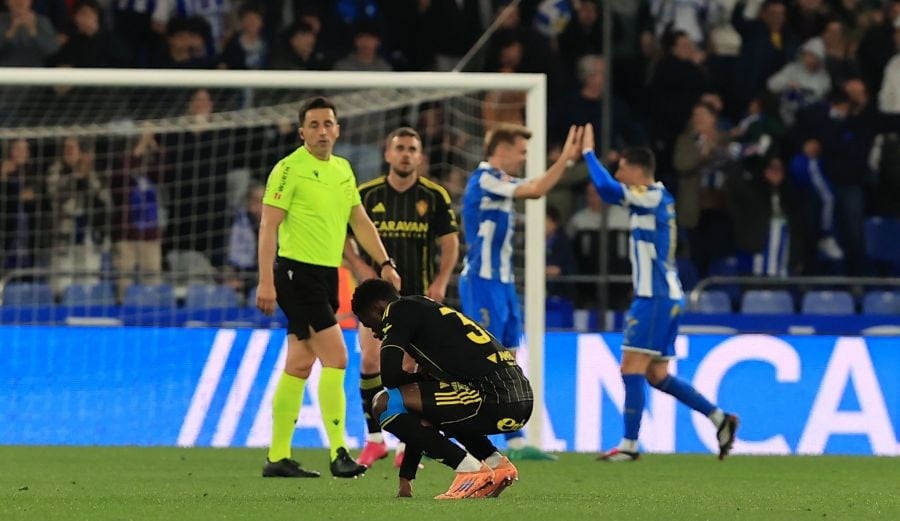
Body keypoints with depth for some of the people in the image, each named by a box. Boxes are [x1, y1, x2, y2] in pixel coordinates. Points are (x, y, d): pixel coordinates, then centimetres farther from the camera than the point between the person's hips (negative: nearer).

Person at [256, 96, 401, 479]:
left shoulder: (343, 170, 13)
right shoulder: (290, 169, -10)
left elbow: (360, 221, 21)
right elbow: (269, 225, -12)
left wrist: (384, 263, 11)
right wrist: (266, 281, -18)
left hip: (327, 275, 8)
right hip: (298, 272, -8)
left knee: (299, 366, 9)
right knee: (335, 357, -15)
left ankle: (278, 457, 13)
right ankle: (338, 452, -15)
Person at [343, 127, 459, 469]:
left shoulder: (435, 196, -1)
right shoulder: (367, 194, 0)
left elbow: (450, 242, 3)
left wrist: (441, 281, -10)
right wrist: (359, 266, -7)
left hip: (418, 295, -1)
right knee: (370, 360, -11)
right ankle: (375, 438, 1)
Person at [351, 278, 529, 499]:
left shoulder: (398, 310, 3)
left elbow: (390, 376, -9)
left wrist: (419, 378, 15)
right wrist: (406, 477, 33)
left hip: (494, 397, -10)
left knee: (385, 404, -9)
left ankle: (471, 470, -8)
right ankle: (497, 464, 16)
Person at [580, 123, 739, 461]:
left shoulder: (652, 197, -13)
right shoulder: (657, 198, 15)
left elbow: (607, 189, -24)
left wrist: (588, 152, -14)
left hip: (656, 297, -10)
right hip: (667, 296, 10)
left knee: (632, 367, -10)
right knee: (657, 375, 12)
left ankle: (629, 444, -11)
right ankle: (719, 418, 10)